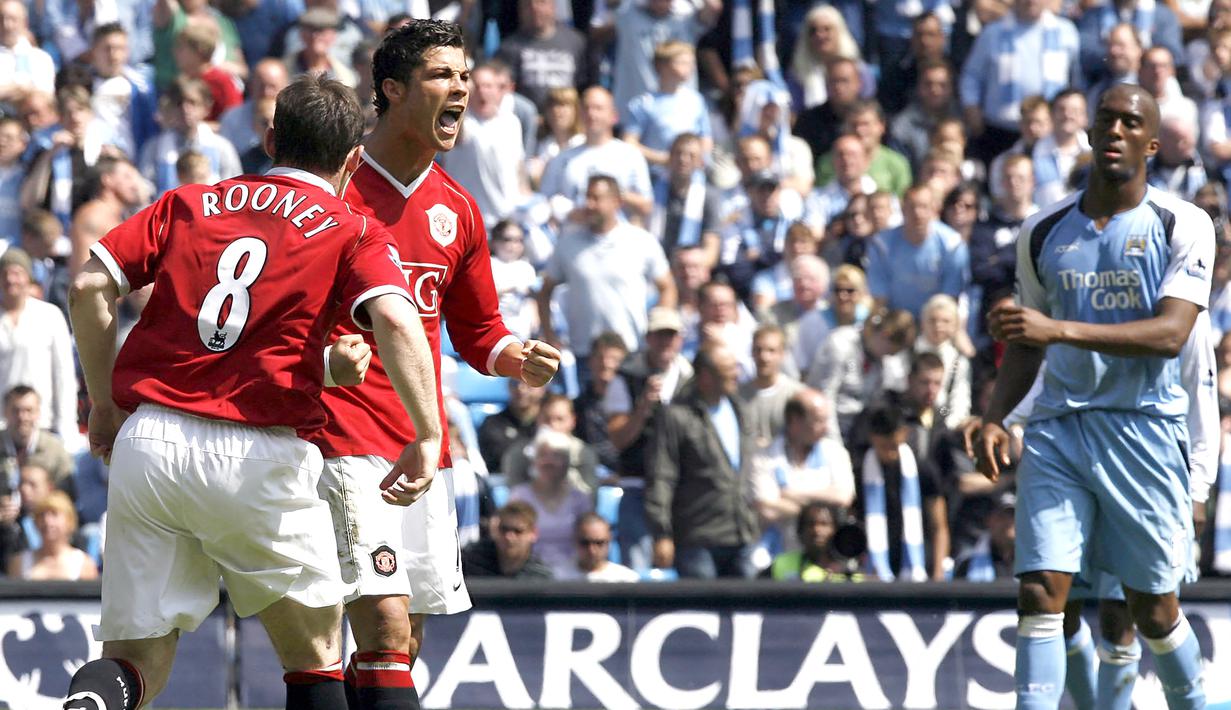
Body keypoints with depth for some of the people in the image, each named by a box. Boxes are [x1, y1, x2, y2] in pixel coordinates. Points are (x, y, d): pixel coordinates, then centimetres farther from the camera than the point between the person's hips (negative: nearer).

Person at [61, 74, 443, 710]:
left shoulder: (187, 204, 17)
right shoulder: (354, 234, 7)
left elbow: (89, 287, 10)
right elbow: (395, 320, -12)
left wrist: (105, 404, 19)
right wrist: (427, 434, -9)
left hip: (147, 444, 3)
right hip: (257, 459, -3)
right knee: (315, 656, 16)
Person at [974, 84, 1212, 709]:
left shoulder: (1182, 227, -3)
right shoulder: (1044, 233, 10)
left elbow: (1170, 333, -17)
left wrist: (1061, 329, -27)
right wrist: (994, 417, 1)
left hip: (1143, 429, -3)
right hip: (1057, 428, 3)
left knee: (1153, 609, 5)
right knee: (1041, 592, -12)